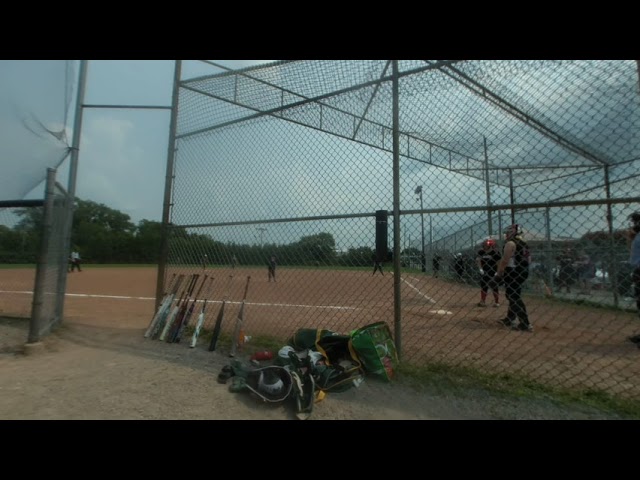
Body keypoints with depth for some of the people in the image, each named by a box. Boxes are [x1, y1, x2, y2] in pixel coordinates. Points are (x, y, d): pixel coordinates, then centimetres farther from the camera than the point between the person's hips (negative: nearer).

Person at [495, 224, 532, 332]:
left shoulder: (510, 243, -13)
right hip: (523, 272, 10)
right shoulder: (524, 243, 14)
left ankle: (525, 324, -6)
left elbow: (504, 260, -19)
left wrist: (499, 274, -15)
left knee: (514, 297, -5)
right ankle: (509, 319, 29)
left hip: (513, 273, -10)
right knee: (514, 296, 18)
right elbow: (528, 260, 18)